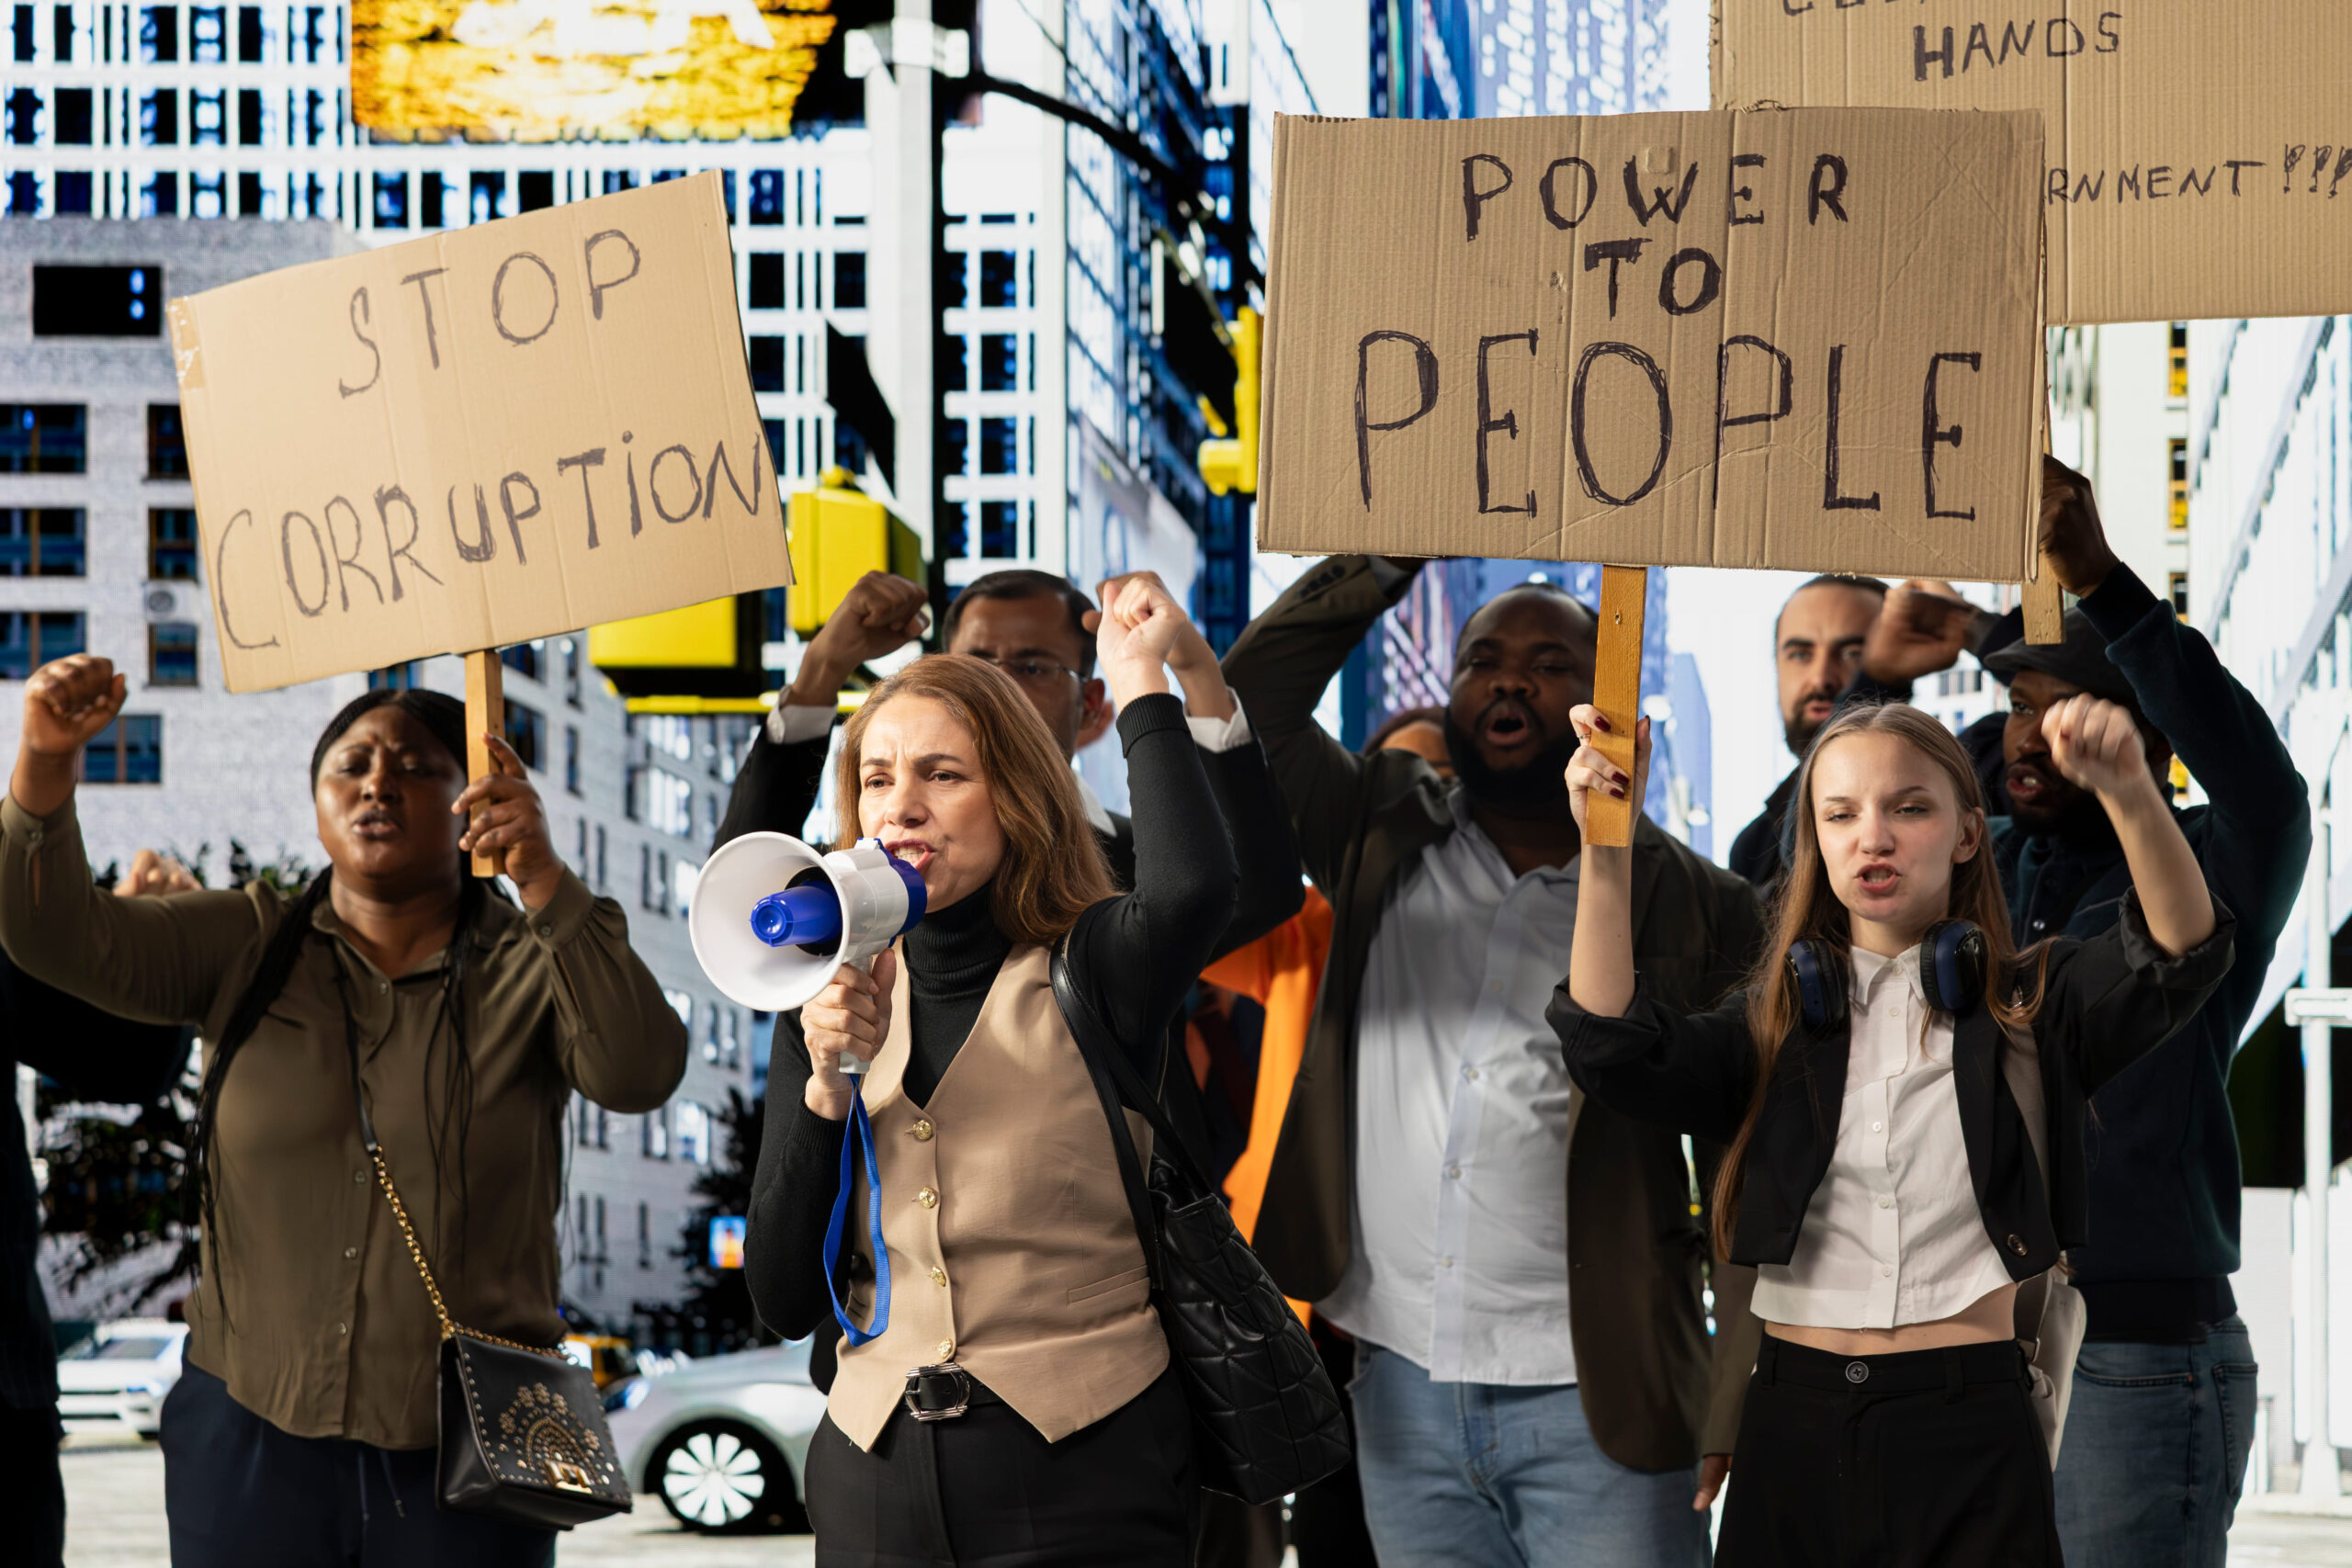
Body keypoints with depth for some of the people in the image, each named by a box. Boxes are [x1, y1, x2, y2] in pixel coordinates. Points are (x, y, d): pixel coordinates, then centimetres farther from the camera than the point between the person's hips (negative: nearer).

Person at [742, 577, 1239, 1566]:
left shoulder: (1087, 976, -4)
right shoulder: (833, 1012, 8)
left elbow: (1192, 891, -28)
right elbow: (784, 1302, 2)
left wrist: (1138, 682, -15)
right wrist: (826, 1090, -10)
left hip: (1085, 1482, -4)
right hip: (876, 1480, 4)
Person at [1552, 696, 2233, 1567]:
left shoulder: (2031, 1005, 4)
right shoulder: (1775, 1024, 9)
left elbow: (2182, 953, -15)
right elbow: (1613, 1050, -9)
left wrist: (2131, 794, -34)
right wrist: (1607, 850, -21)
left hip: (1969, 1429, -2)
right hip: (1796, 1427, 2)